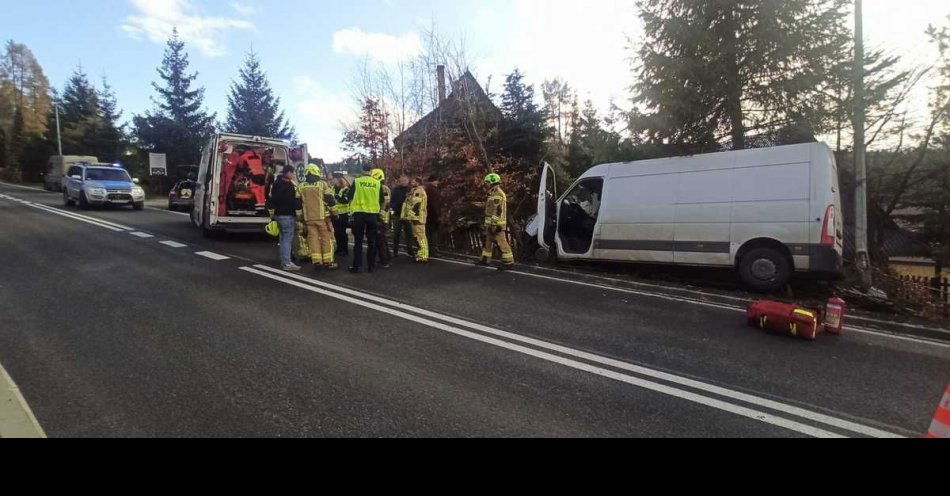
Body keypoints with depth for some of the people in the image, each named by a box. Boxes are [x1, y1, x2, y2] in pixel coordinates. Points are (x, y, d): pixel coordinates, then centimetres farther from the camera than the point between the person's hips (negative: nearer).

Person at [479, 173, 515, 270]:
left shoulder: (497, 194, -15)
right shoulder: (494, 193, 19)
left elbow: (497, 211, -22)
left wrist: (494, 225, -24)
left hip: (496, 224, -11)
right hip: (491, 224, 11)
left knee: (502, 242, -10)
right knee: (488, 241, 17)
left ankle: (509, 262, -9)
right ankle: (485, 260, 28)